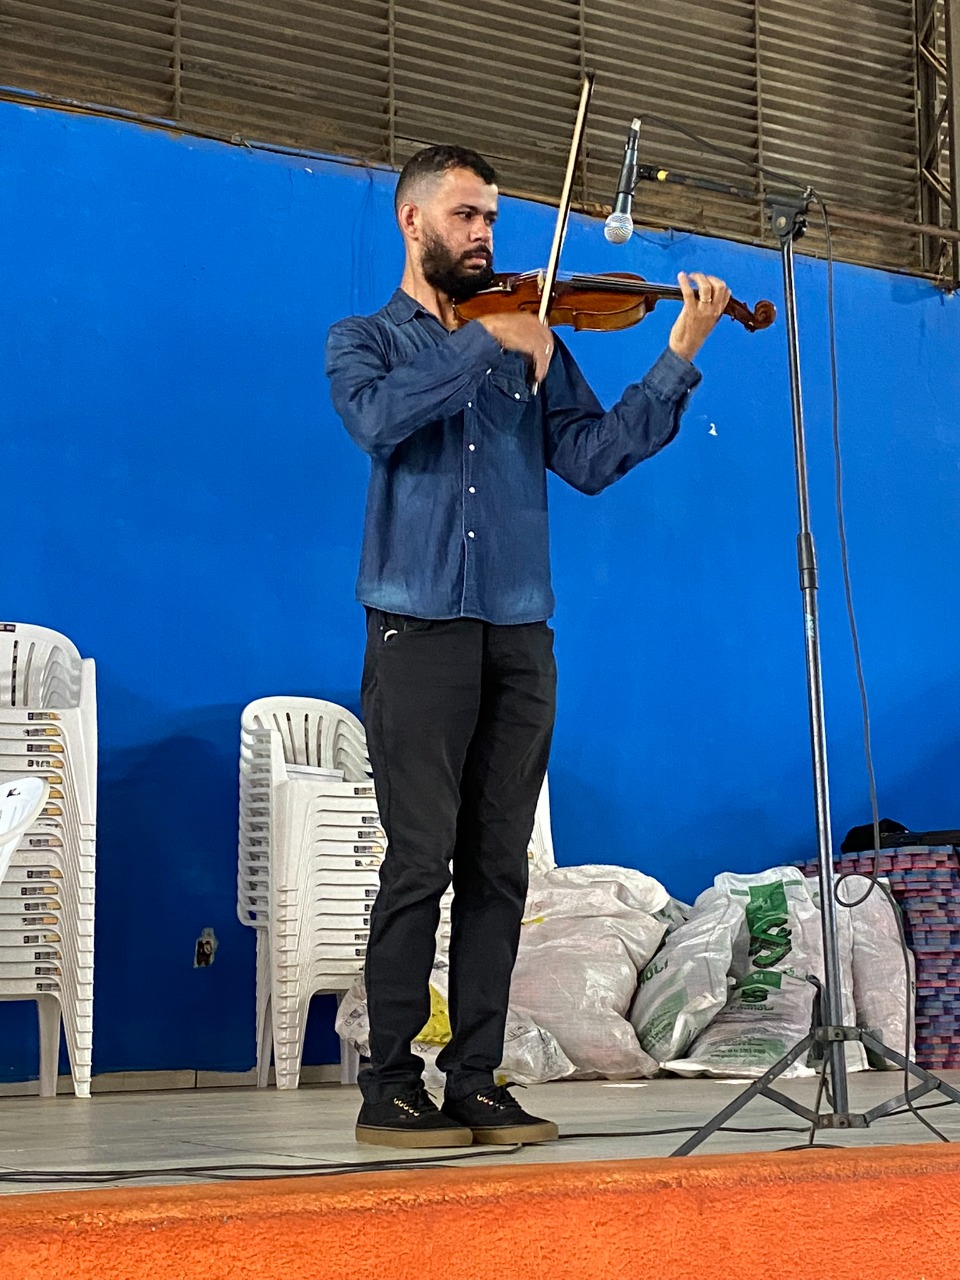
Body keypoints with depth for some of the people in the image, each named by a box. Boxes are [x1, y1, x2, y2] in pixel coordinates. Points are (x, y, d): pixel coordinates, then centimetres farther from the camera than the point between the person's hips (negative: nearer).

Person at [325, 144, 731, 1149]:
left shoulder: (531, 344, 19)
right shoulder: (365, 340, 10)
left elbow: (589, 458, 5)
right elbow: (377, 416, -14)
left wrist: (677, 363, -4)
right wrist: (486, 343, -15)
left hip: (518, 635, 4)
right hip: (420, 627, -4)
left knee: (498, 867, 3)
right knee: (420, 861, -8)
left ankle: (476, 1082, 8)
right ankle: (390, 1086, -2)